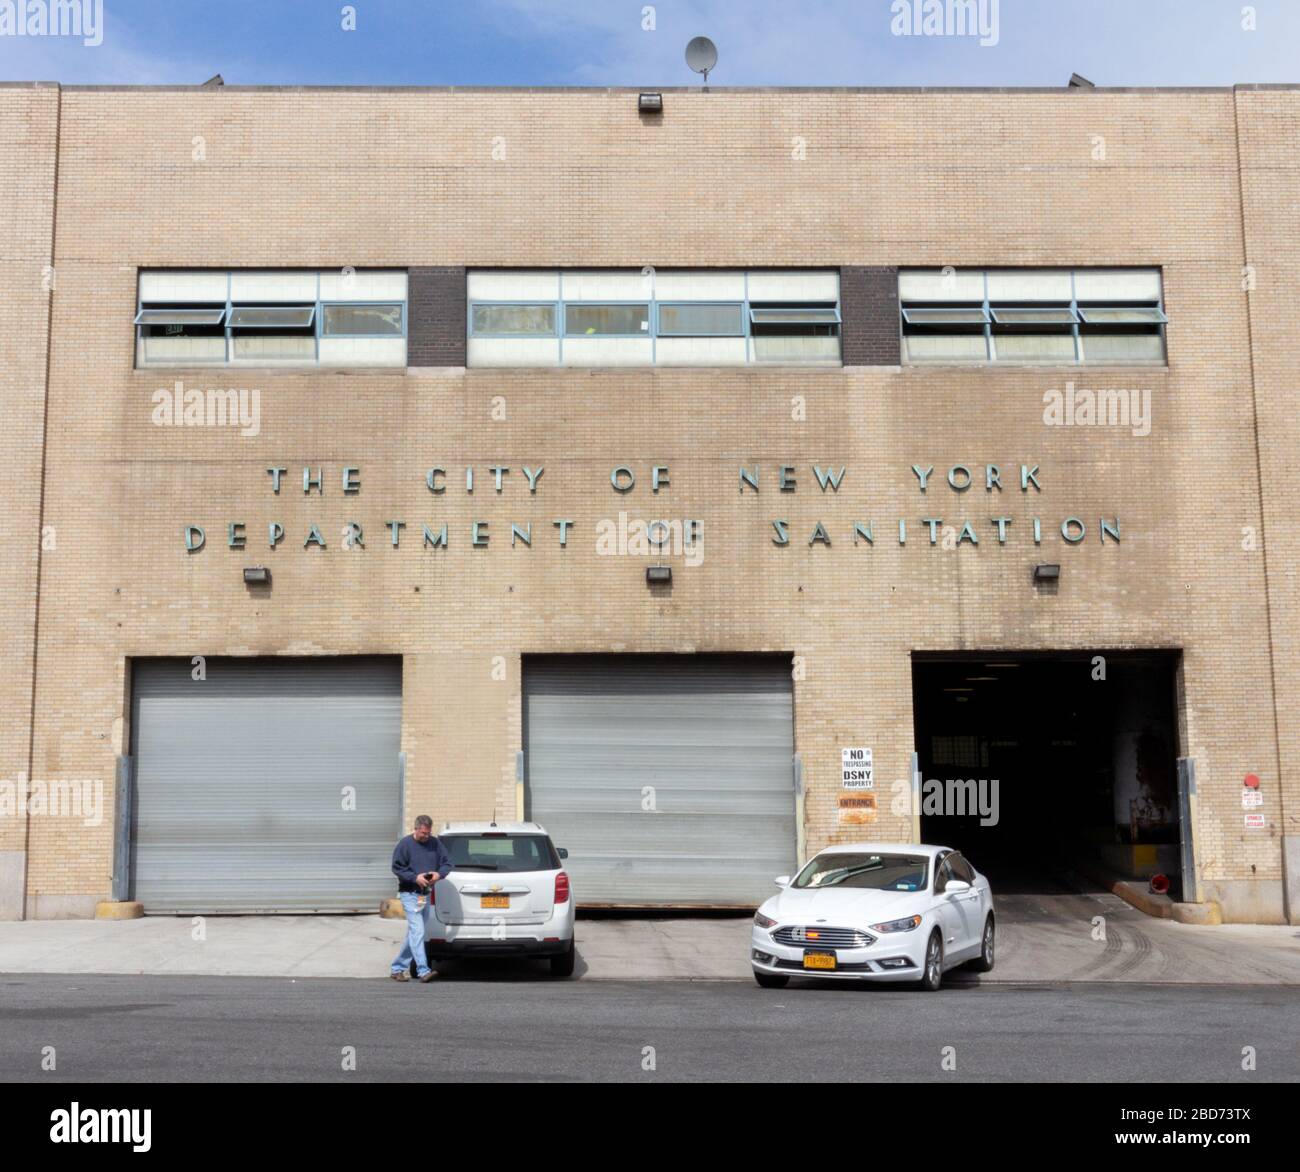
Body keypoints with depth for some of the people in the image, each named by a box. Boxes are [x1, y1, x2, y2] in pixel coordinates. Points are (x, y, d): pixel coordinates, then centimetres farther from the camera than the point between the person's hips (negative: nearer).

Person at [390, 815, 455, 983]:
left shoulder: (435, 843, 6)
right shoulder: (405, 844, -7)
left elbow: (447, 862, 9)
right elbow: (397, 867, -8)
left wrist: (439, 874, -11)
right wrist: (415, 877, -19)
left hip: (426, 894, 6)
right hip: (410, 894, -6)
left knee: (414, 933, 12)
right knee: (417, 932, -15)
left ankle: (398, 968, 24)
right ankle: (423, 971, -20)